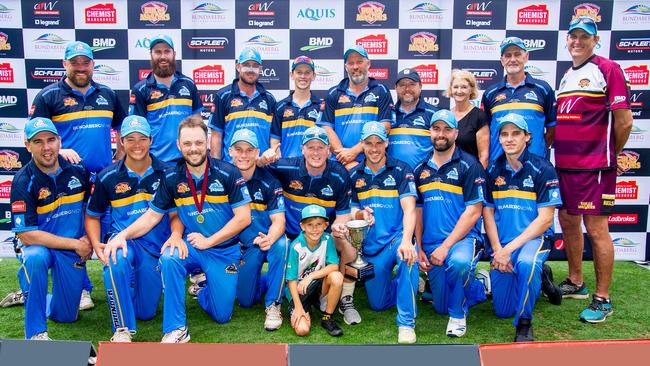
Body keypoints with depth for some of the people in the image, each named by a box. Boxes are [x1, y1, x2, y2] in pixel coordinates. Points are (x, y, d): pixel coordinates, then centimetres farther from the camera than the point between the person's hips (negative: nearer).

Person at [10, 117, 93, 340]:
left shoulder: (77, 170, -5)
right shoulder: (23, 182, -16)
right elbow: (26, 235, -20)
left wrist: (90, 240, -5)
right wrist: (75, 244, -20)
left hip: (73, 252, 4)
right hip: (40, 245, -3)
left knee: (66, 316, 8)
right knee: (35, 259, -40)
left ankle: (29, 293, 41)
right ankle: (35, 333, -23)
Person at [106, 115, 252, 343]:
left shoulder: (228, 174, -12)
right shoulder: (172, 179, -3)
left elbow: (243, 217, -13)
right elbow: (152, 215, 1)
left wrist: (208, 241, -15)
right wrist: (123, 235, -15)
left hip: (224, 250, -1)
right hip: (190, 246, 2)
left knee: (221, 315, -1)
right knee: (168, 259, -33)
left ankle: (203, 285, 34)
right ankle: (176, 331, -18)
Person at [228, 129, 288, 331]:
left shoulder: (269, 182, -12)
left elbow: (279, 220, -18)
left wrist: (269, 239, -39)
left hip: (270, 240, -2)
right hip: (244, 246, 2)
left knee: (280, 245, -37)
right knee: (245, 300, 1)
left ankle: (273, 305, -18)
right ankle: (265, 280, 36)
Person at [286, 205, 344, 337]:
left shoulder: (327, 240, -10)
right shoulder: (296, 247, -18)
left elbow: (334, 266, -17)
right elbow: (291, 279, -14)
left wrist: (311, 276, -25)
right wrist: (298, 306, -18)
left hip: (318, 286, 3)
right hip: (299, 291, -3)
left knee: (337, 276, -29)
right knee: (302, 330, -22)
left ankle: (327, 318, -9)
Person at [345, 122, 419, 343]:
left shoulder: (400, 170, -6)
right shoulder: (354, 175, 4)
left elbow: (409, 209, -17)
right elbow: (352, 211, 9)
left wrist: (406, 240, -34)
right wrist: (358, 215, -16)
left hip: (396, 237, -4)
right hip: (371, 246, 4)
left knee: (406, 253, -40)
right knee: (378, 304, 9)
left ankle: (406, 323, -26)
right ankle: (407, 282, 41)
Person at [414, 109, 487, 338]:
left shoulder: (468, 165, -5)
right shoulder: (421, 170, 11)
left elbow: (473, 212, -11)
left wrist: (446, 246, -18)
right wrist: (419, 249, 4)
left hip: (463, 238, -5)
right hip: (431, 246, 5)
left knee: (458, 261, -40)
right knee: (441, 307, 9)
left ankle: (458, 314, -13)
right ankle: (479, 288, 38)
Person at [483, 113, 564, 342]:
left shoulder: (542, 169, -8)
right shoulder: (493, 171, 4)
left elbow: (545, 219, -12)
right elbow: (488, 213, 6)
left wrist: (510, 248, -17)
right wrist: (498, 250, -8)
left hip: (534, 238, -4)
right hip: (501, 244, 4)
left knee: (525, 264, -40)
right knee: (503, 311, 5)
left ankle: (524, 324, -17)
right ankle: (539, 276, 32)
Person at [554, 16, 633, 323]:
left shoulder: (607, 69, -7)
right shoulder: (566, 76, 16)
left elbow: (624, 120, -10)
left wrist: (611, 154, 0)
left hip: (595, 166, -8)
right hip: (564, 165, 8)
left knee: (596, 229, -3)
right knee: (567, 222, 15)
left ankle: (602, 299, 7)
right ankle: (575, 283, 31)